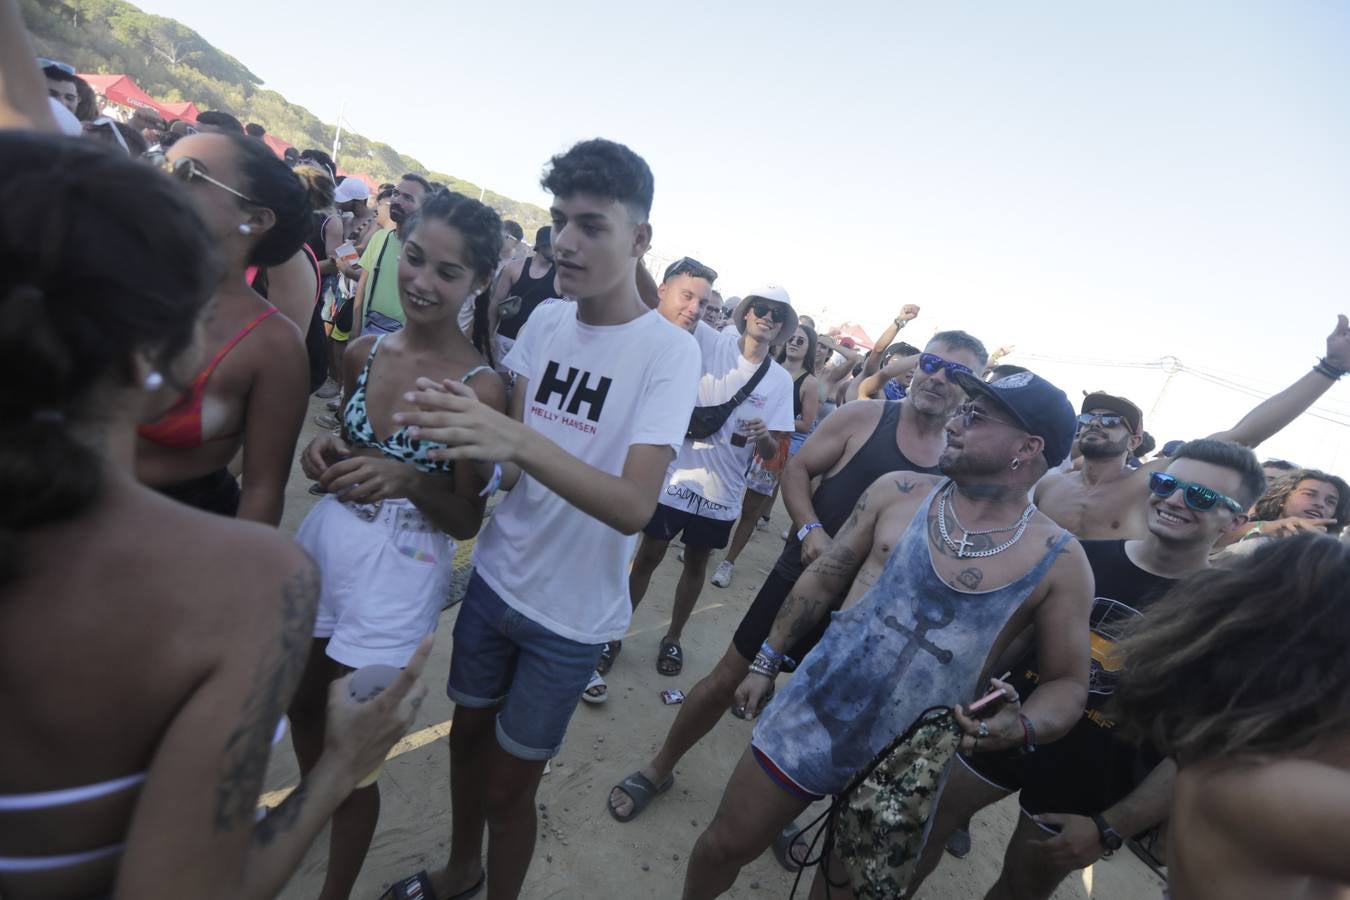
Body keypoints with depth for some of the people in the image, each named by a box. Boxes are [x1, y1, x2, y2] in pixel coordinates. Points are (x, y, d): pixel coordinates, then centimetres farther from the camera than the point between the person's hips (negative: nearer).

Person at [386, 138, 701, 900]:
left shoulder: (670, 350, -18)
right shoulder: (546, 320, -1)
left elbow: (635, 506, -29)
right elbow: (508, 457, 3)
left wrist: (520, 442, -42)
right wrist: (466, 435, -18)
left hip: (572, 612, -5)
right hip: (496, 577, 5)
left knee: (508, 787, 10)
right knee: (468, 730, 23)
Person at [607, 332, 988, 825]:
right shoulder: (864, 417, -8)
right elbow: (796, 469, -5)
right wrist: (810, 529, -20)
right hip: (801, 578, -2)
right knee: (727, 678, 6)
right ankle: (659, 769, 31)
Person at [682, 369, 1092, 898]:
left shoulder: (1060, 560, -8)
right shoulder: (899, 492, -4)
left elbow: (1068, 683, 0)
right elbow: (824, 578, 3)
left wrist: (1022, 727, -21)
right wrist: (767, 662, 7)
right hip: (811, 718, 1)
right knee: (726, 845, 14)